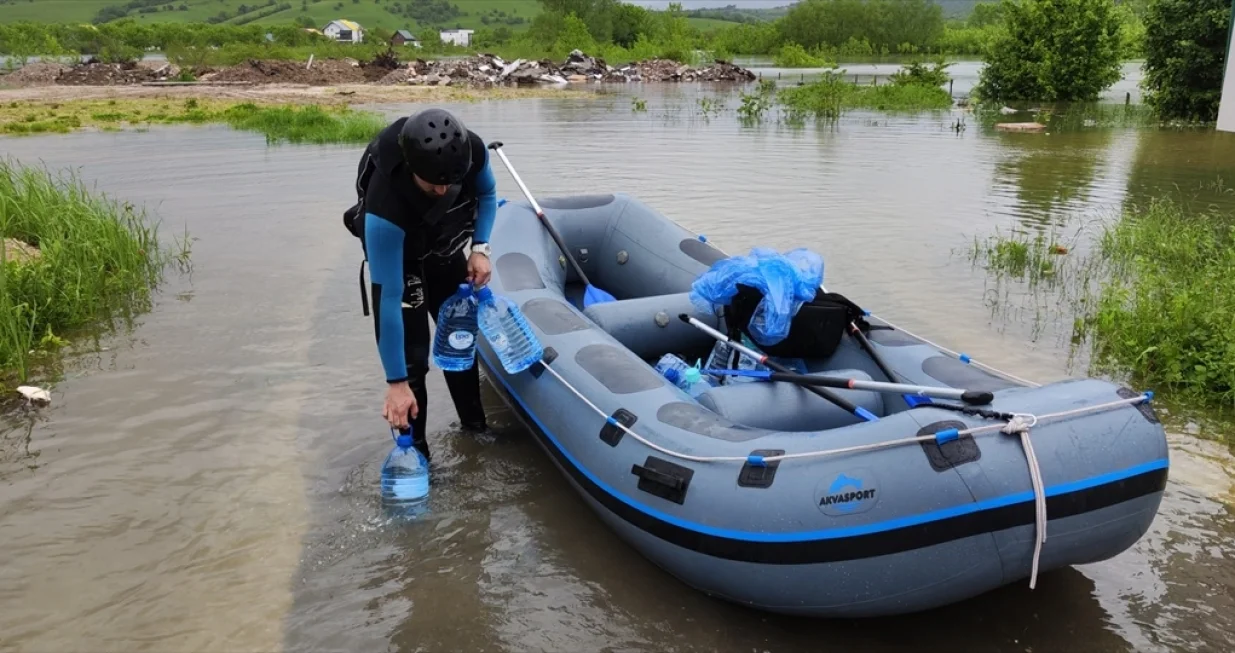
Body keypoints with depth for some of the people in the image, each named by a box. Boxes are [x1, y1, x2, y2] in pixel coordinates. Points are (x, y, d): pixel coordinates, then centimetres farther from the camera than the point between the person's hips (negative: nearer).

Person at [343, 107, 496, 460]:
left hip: (446, 252, 5)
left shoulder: (472, 151, -31)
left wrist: (480, 247, -20)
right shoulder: (385, 210, -44)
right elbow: (388, 298, -40)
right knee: (411, 357, -11)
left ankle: (475, 427, 36)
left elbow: (487, 193, -5)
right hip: (399, 258, -5)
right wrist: (395, 382, -36)